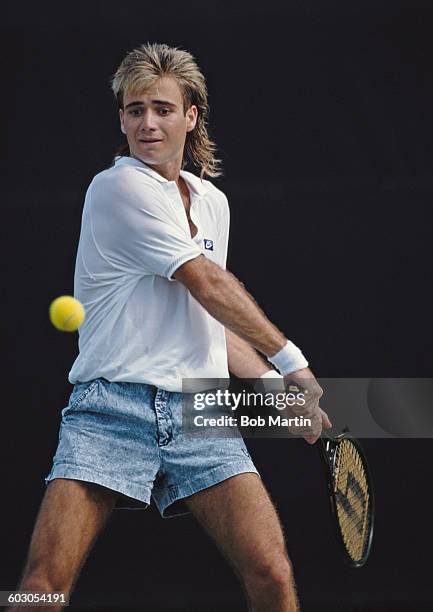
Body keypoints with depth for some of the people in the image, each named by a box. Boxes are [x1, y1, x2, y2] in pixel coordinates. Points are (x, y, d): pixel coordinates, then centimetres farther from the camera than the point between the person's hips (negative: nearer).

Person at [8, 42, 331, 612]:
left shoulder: (213, 202, 19)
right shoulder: (119, 187, -4)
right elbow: (209, 285, -6)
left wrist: (274, 385, 14)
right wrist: (292, 362, 1)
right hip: (112, 408, -5)